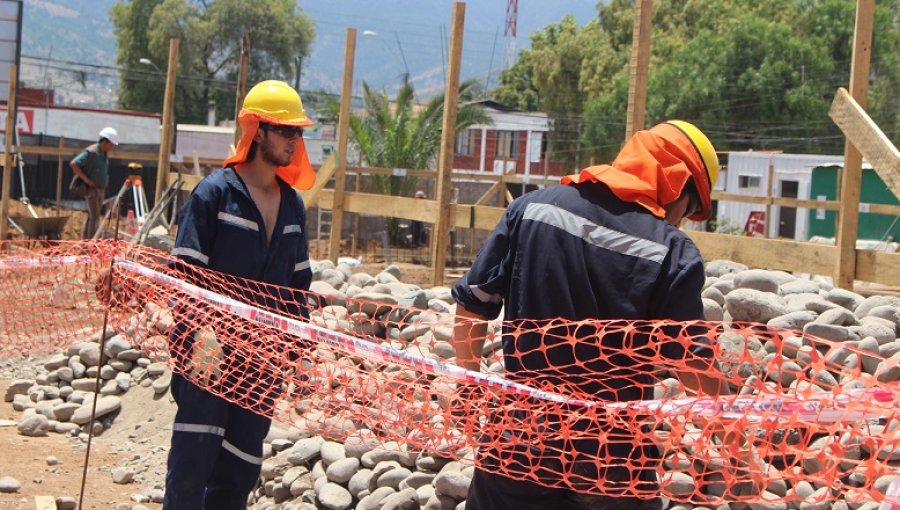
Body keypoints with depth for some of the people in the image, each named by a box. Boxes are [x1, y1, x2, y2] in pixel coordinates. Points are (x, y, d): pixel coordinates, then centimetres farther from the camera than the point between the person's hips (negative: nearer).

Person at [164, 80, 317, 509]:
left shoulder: (292, 204, 11)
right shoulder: (214, 192, -7)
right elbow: (185, 271, -10)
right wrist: (201, 331, -22)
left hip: (263, 353, 6)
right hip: (210, 349, -6)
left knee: (241, 464, 8)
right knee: (194, 457, -7)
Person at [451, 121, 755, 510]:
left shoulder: (533, 206, -3)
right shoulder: (674, 252, -12)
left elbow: (472, 303, 0)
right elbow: (691, 363, -9)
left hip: (520, 439, 2)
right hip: (614, 460, -2)